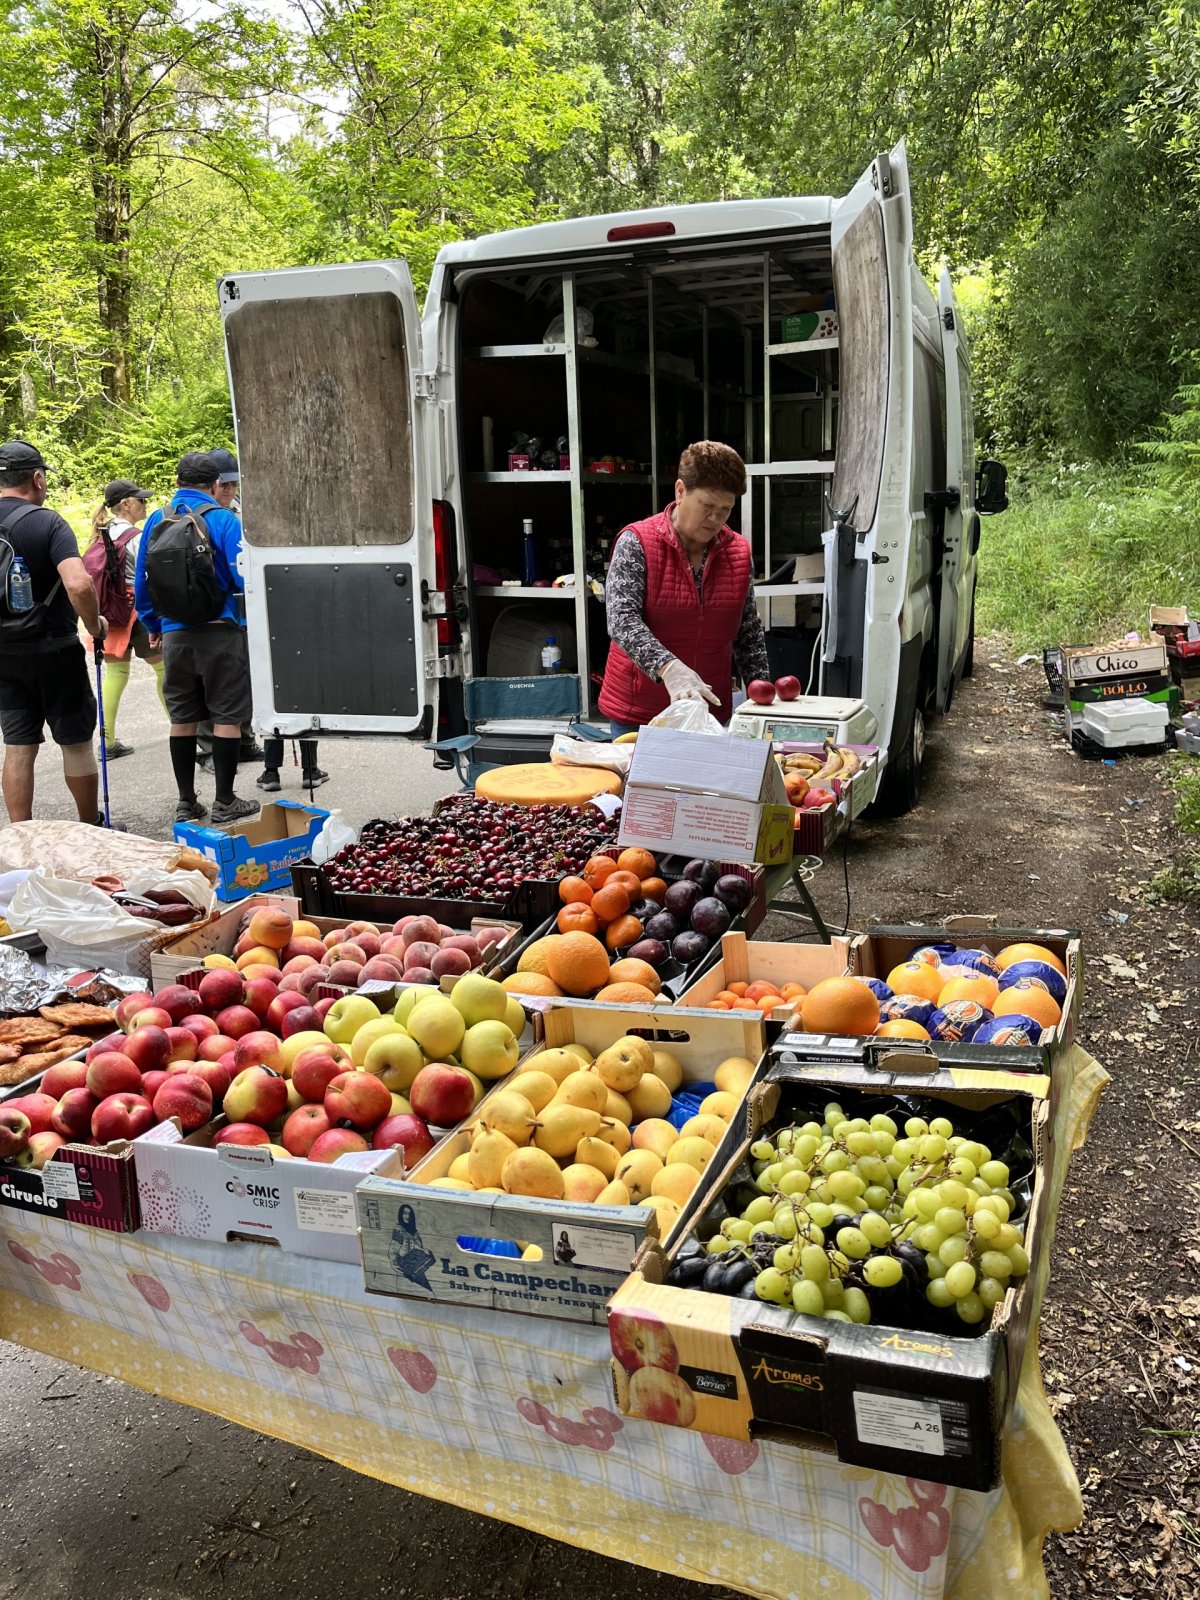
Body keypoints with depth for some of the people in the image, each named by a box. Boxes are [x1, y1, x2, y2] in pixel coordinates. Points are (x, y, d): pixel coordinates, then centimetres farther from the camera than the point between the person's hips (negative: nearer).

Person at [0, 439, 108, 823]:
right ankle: (92, 829, 21)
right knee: (76, 740, 9)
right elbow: (79, 585, -28)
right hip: (53, 650, -5)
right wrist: (95, 625, -11)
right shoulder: (46, 522, -13)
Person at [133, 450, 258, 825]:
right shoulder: (222, 519, -7)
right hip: (220, 631, -5)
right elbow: (243, 575, -13)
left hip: (174, 634, 5)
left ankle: (186, 803, 17)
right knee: (226, 717, 2)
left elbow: (142, 582, 13)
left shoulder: (156, 521, 8)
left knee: (182, 718, 11)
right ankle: (225, 802, 5)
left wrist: (152, 625, 23)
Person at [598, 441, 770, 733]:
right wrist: (669, 669, -36)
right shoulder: (637, 542, -10)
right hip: (638, 713, -4)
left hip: (711, 711, 4)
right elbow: (622, 621, -21)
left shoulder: (738, 551, 4)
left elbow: (749, 634, 11)